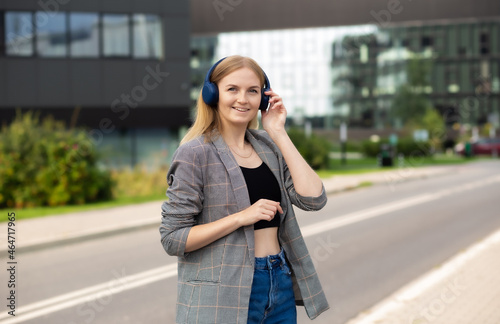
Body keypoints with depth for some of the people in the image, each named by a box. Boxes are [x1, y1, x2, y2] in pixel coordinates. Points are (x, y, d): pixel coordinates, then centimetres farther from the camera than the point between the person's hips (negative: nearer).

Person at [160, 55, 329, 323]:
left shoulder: (268, 146, 7)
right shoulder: (195, 153, -9)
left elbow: (313, 199, -6)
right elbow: (172, 238, -12)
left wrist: (278, 133, -5)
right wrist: (242, 217, -19)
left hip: (280, 287, 5)